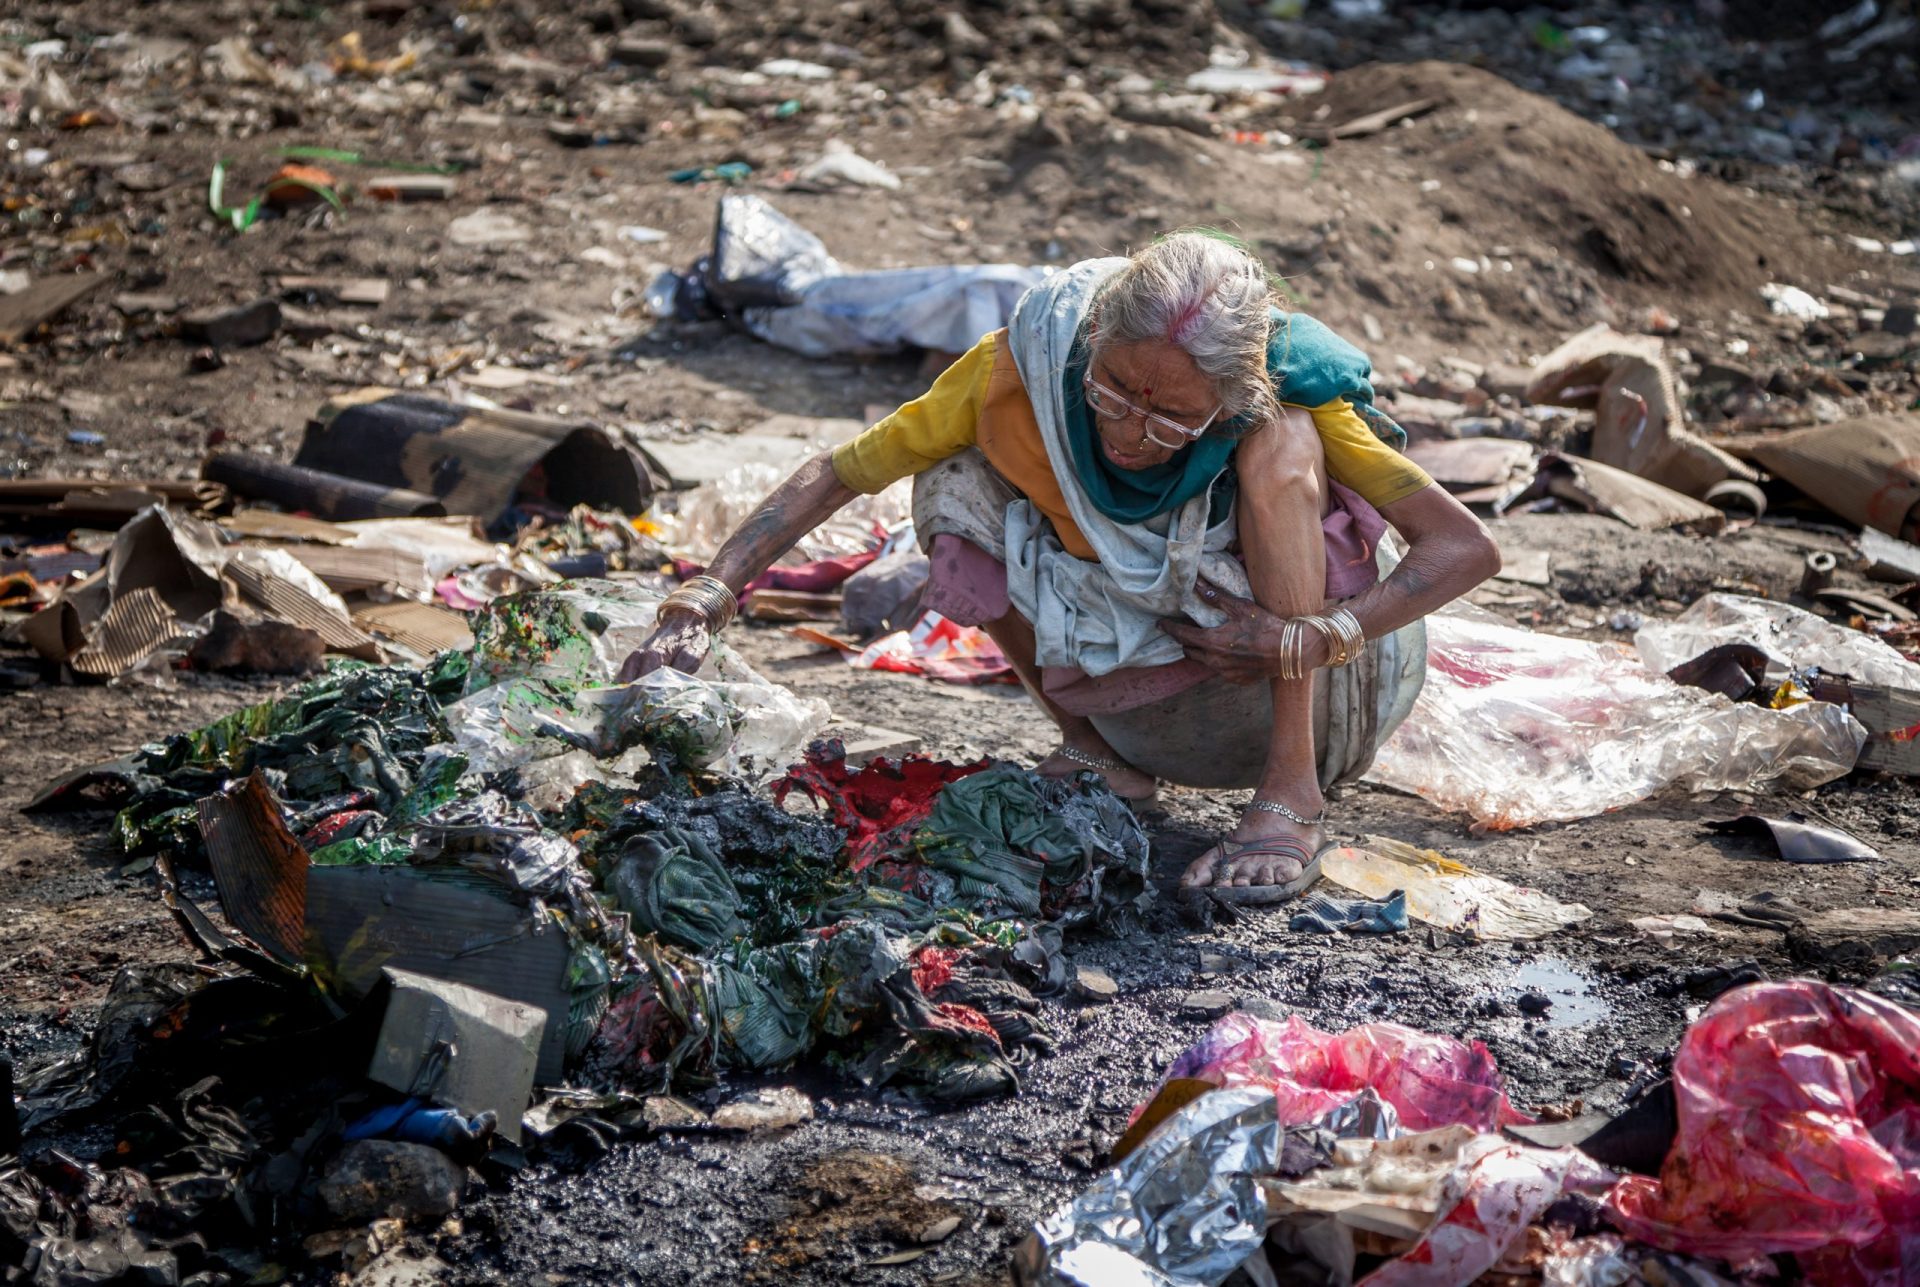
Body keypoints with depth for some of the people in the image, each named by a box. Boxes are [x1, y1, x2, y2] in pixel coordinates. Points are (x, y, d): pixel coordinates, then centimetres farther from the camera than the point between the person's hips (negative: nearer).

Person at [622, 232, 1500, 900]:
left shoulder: (1282, 397, -27)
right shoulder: (1030, 363, -22)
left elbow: (1467, 547, -28)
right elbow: (838, 473, -17)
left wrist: (1313, 639, -41)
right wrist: (713, 592, -30)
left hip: (1296, 684, -3)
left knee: (1281, 442, -29)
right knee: (954, 487, -15)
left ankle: (1293, 796, -26)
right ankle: (1096, 757, -1)